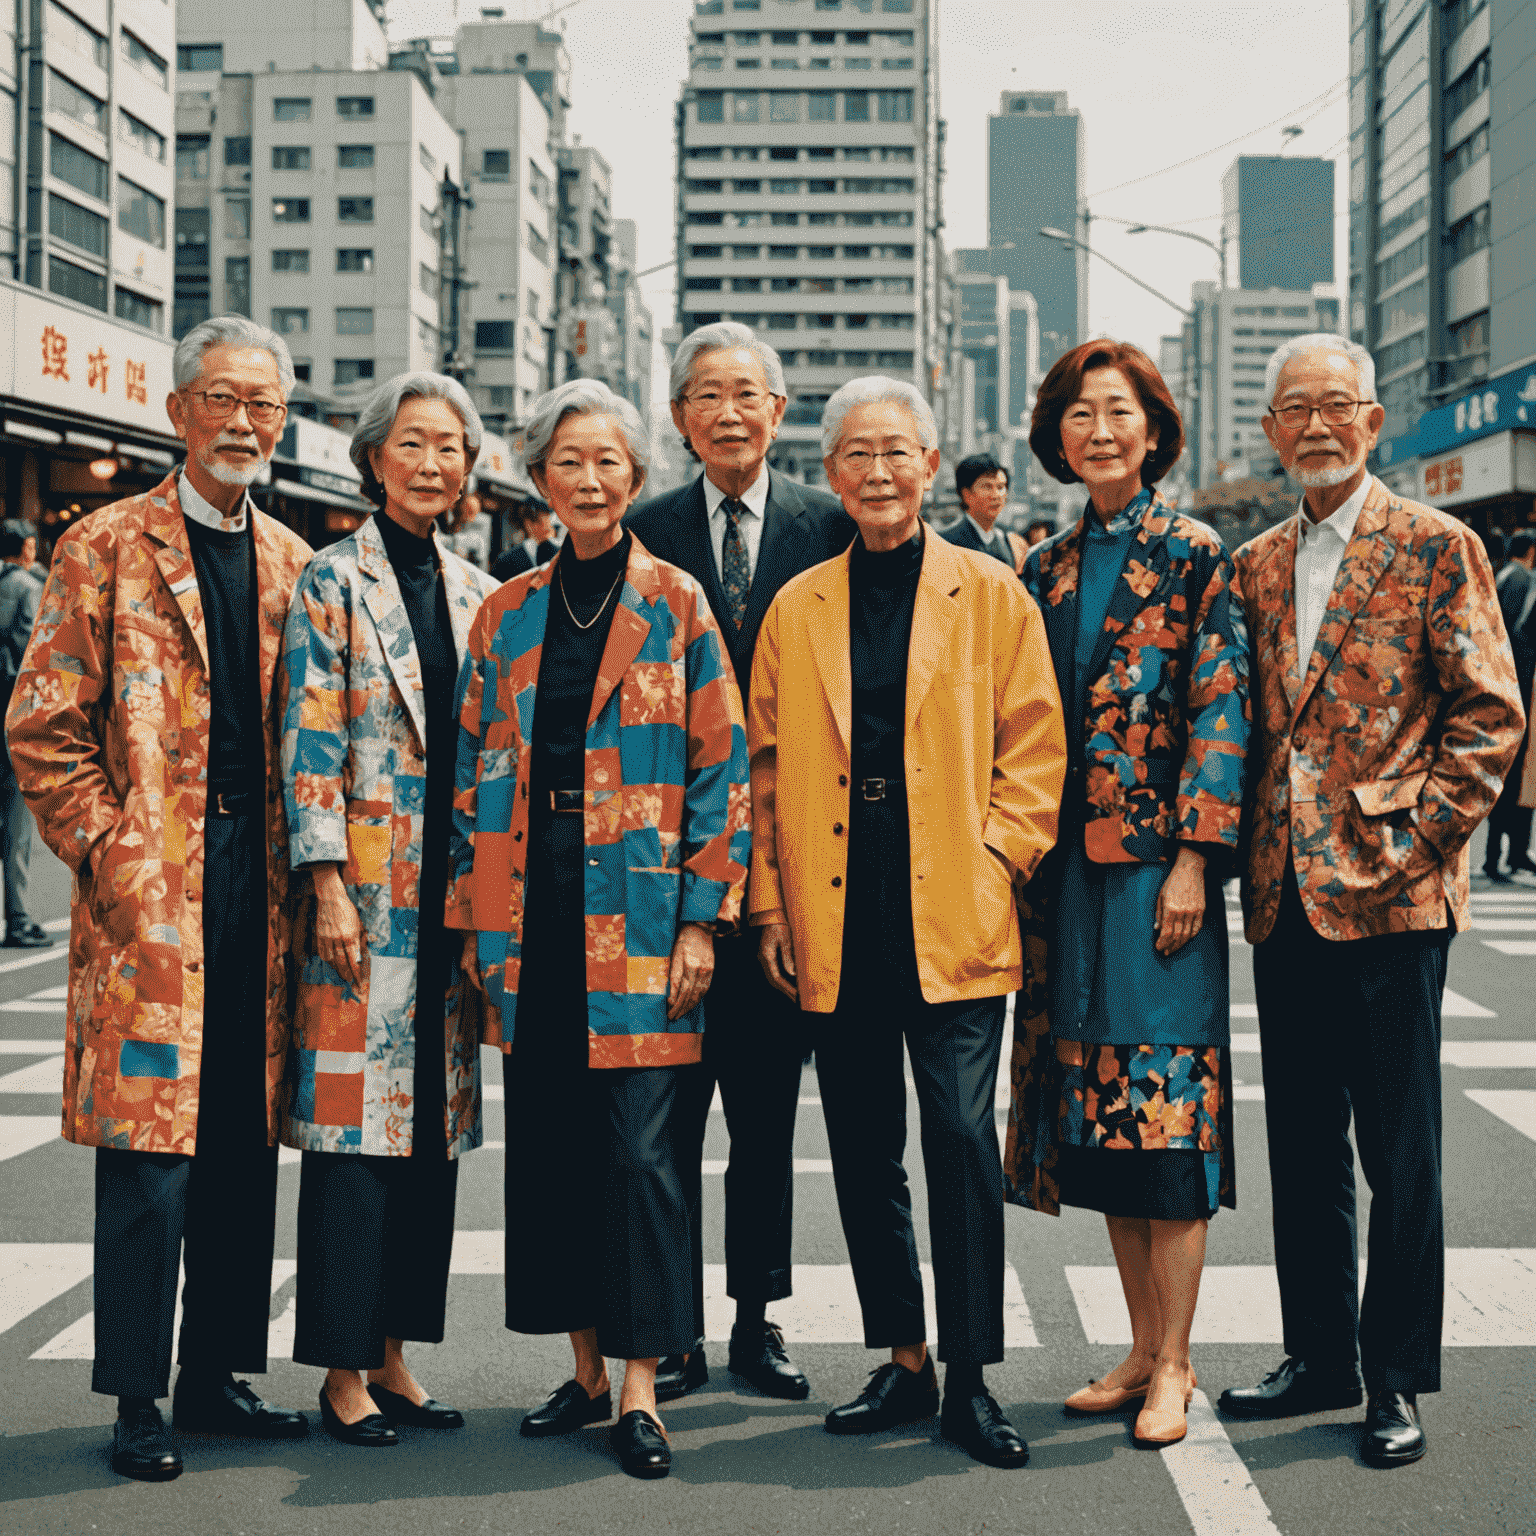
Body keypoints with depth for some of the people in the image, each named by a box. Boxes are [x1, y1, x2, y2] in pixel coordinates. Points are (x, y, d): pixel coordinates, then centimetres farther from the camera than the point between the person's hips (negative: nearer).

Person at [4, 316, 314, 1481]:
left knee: (244, 1146, 9)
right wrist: (111, 855, -9)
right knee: (149, 1146, -4)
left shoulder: (292, 566, 14)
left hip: (260, 891, 5)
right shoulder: (108, 550, 0)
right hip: (150, 894, -5)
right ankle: (138, 1398, 7)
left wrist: (300, 864, 8)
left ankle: (215, 1375, 20)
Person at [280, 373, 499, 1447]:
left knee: (434, 1121, 8)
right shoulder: (333, 581, -3)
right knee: (355, 1119, -3)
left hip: (455, 891, 6)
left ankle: (394, 1354, 18)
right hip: (367, 889, -5)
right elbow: (312, 744, -8)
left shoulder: (478, 592, 13)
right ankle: (343, 1370, 7)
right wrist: (329, 886, -15)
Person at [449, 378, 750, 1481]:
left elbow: (720, 764, -3)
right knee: (551, 1136, 8)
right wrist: (475, 915, 8)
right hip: (533, 912, 4)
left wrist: (701, 917, -9)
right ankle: (587, 1368, 21)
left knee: (642, 1143, -4)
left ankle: (641, 1389, 3)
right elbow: (477, 767, 14)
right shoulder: (508, 615, 11)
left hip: (641, 911, -4)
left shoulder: (677, 604, 0)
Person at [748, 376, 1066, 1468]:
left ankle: (970, 1379, 5)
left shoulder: (993, 595, 5)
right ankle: (903, 1362, 21)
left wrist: (992, 859, -7)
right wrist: (771, 903, 7)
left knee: (963, 1139, -6)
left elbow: (1035, 750, 4)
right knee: (863, 1149, 9)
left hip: (952, 916, -3)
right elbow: (768, 766, 13)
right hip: (834, 921, 3)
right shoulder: (796, 609, 12)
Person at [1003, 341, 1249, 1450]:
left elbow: (1220, 714, -7)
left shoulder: (1196, 558, -2)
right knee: (1101, 1109, 8)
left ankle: (1173, 1367, 4)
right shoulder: (1046, 570, 13)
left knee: (1163, 1104, -5)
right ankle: (1145, 1350, 18)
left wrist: (1194, 858, -14)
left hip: (1157, 858, -5)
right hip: (1068, 867, 6)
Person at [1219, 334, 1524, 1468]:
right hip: (1284, 896, 5)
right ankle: (1319, 1358, 25)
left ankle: (1397, 1381, 12)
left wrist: (1416, 836, -12)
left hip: (1391, 895, -5)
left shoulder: (1437, 547, -2)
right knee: (1302, 1141, 12)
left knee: (1398, 1149, 1)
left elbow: (1492, 714, -5)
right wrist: (1253, 851, 6)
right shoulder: (1257, 565, 13)